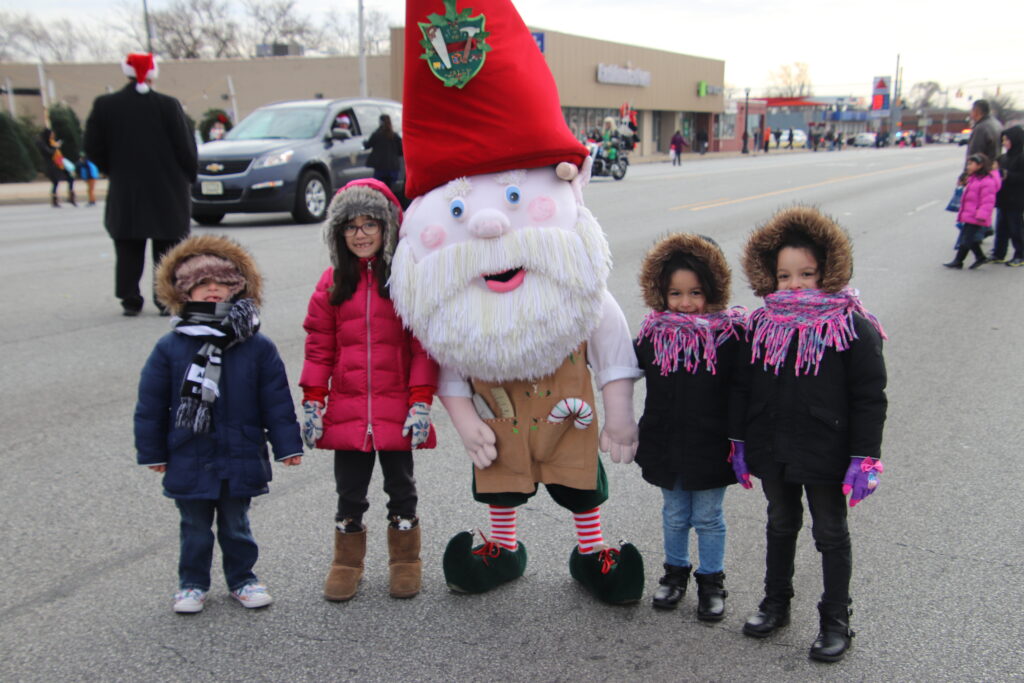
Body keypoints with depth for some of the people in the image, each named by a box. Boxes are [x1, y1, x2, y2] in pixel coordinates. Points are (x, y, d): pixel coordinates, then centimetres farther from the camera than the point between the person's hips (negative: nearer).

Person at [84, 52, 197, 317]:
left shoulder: (104, 106, -1)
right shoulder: (169, 105, -8)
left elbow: (94, 149, 1)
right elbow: (186, 148, -6)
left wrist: (116, 172, 15)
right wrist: (188, 179, 8)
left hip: (125, 193, 2)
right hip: (167, 191, -2)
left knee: (129, 251, 11)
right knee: (167, 248, 7)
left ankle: (130, 300, 11)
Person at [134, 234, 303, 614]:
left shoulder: (257, 348, -5)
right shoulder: (170, 348, -6)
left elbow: (276, 401, -2)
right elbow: (150, 405, 1)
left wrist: (287, 445, -3)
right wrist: (152, 451, 3)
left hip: (240, 459, 0)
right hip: (189, 462, 0)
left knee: (236, 525, 17)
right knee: (195, 527, 15)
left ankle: (242, 579, 34)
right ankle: (192, 583, 33)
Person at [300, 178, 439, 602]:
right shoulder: (333, 282, 5)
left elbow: (423, 346, -6)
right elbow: (319, 347, 7)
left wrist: (421, 401, -10)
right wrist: (313, 403, 3)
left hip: (397, 410, -2)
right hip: (346, 409, 2)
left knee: (400, 487, 12)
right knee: (349, 490, 12)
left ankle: (405, 560, 29)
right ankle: (347, 562, 29)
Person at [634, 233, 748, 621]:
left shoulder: (730, 334, -12)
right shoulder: (653, 333, -4)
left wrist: (740, 440, -8)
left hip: (711, 447, -3)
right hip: (665, 445, 3)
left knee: (708, 518, 13)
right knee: (674, 515, 19)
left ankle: (711, 581, 30)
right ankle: (675, 572, 38)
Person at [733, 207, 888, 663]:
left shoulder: (854, 327, -13)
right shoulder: (761, 325, -2)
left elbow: (869, 398, -11)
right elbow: (744, 389, 5)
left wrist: (865, 457, -13)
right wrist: (740, 444, 5)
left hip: (826, 453, -4)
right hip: (772, 452, 4)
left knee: (831, 533, 12)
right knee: (781, 525, 21)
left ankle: (835, 620, 28)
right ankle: (776, 601, 40)